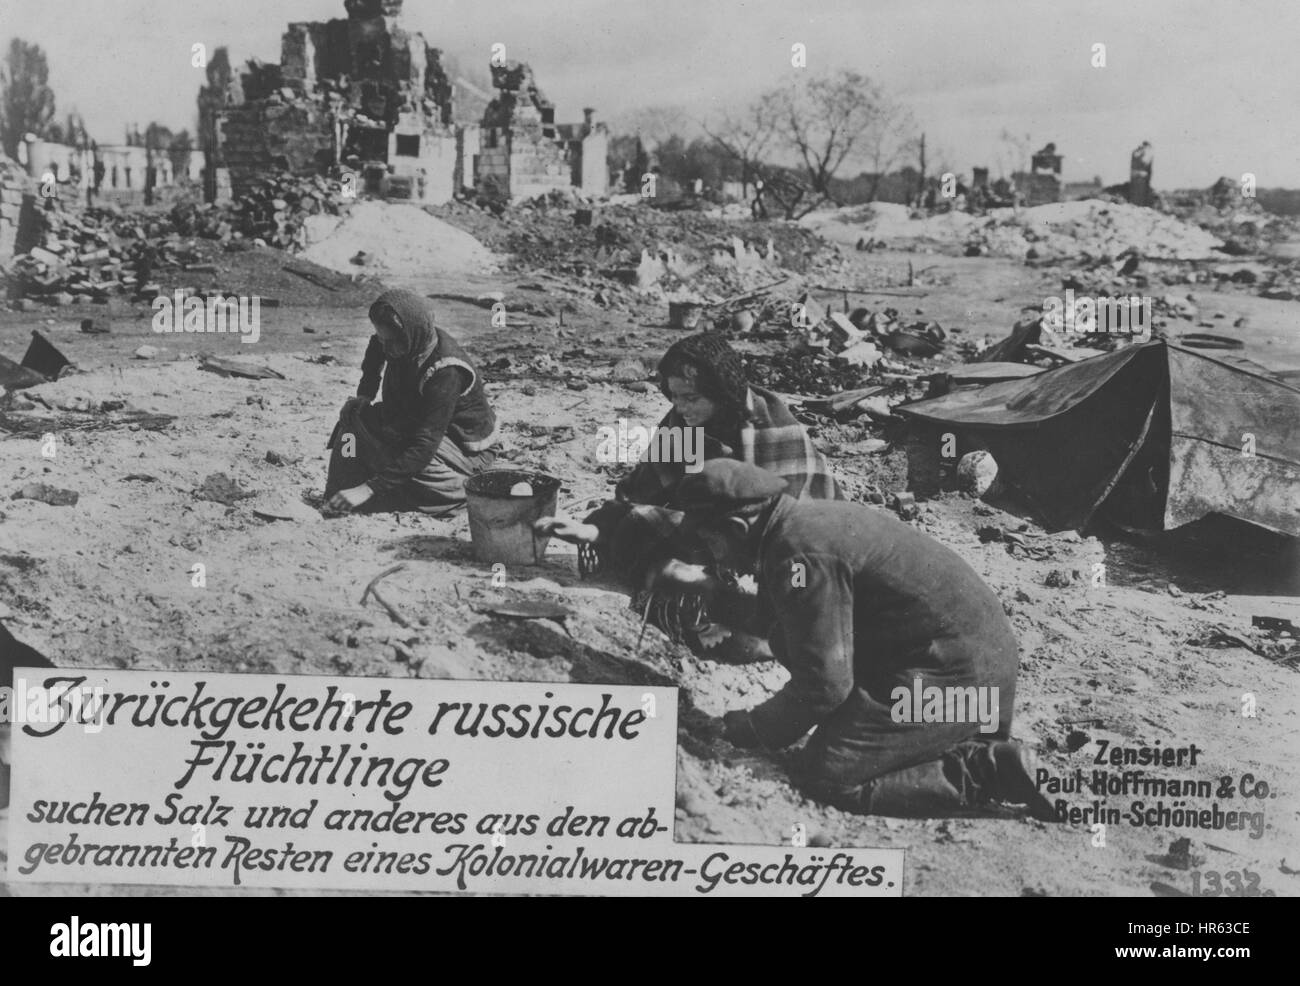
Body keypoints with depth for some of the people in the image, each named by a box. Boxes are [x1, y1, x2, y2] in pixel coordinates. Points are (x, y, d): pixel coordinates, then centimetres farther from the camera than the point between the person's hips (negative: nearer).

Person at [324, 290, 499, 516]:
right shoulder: (401, 346, -11)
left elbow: (425, 446, -36)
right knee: (354, 411, -10)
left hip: (469, 452, -8)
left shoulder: (446, 372, -33)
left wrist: (371, 487, -38)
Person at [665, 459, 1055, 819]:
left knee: (826, 776, -10)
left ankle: (986, 774, -10)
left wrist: (753, 729, -4)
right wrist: (714, 590, 24)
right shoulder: (805, 519, 10)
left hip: (954, 676, -10)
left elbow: (824, 685, -19)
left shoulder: (801, 555, -20)